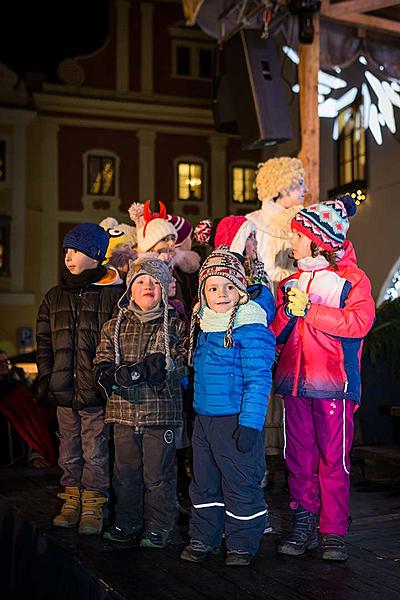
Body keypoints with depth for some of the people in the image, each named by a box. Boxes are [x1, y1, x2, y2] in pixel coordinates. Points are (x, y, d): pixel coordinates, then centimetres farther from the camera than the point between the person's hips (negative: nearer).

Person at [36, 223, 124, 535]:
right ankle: (72, 500, 23)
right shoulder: (55, 297, 14)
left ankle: (93, 506, 10)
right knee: (69, 451, 13)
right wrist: (47, 378, 6)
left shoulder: (114, 294, -3)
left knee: (96, 453, 0)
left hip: (96, 392, -5)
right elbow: (44, 341, 16)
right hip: (63, 391, 5)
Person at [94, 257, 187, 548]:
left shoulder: (176, 326, 2)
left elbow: (183, 363, -8)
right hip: (124, 412, 3)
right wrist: (116, 377, -16)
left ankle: (159, 528, 17)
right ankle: (128, 523, 29)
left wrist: (152, 368, -22)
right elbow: (101, 365, 7)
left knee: (158, 474, 3)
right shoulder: (114, 327, 10)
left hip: (161, 412, -3)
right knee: (126, 472, 13)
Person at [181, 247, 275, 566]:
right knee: (204, 481, 16)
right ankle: (203, 537, 30)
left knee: (241, 483, 3)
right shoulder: (205, 326, 10)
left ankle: (242, 543, 19)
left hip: (236, 420, -8)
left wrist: (250, 424, -22)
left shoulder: (250, 329, -15)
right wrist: (197, 410, 23)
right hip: (204, 418, 8)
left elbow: (258, 379, -18)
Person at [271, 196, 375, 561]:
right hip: (295, 382, 5)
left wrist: (309, 310, -16)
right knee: (299, 459, 8)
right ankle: (303, 527, 17)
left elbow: (359, 322, -17)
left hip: (333, 384, -5)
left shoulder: (352, 279, 1)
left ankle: (335, 534, 6)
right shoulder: (291, 283, 17)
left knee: (333, 460, -2)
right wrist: (287, 313, -5)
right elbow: (276, 335, 16)